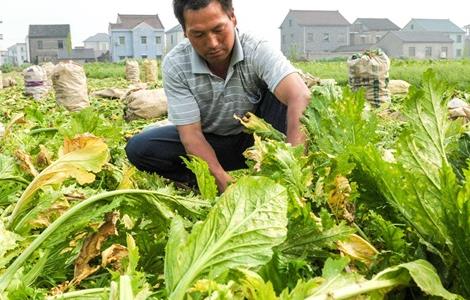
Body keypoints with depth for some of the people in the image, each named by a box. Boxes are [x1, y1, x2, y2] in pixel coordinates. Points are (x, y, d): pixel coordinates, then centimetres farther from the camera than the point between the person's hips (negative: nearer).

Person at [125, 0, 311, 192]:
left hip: (255, 139, -1)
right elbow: (190, 133, -21)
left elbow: (301, 97, -39)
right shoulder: (175, 65, -20)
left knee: (279, 93, -27)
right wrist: (224, 181, -35)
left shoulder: (257, 50, -24)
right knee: (138, 148, -20)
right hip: (209, 144, 2)